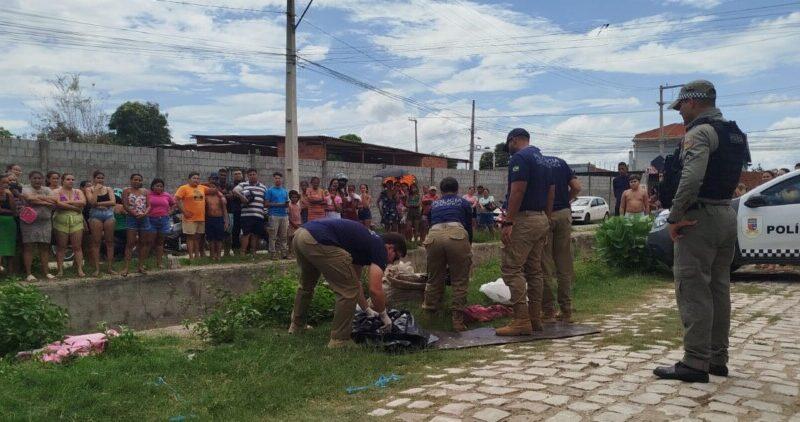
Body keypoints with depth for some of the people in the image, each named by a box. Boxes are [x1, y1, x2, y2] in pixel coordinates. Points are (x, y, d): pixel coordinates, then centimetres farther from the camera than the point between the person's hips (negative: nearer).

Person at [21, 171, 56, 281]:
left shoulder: (47, 190, 12)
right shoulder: (26, 189, 0)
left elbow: (54, 201, -6)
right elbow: (30, 199, -20)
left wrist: (38, 197, -12)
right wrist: (46, 202, -15)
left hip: (45, 222, 4)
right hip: (29, 222, -3)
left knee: (44, 247, 4)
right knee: (28, 247, -3)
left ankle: (46, 272, 8)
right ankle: (28, 273, -2)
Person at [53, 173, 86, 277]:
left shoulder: (78, 192, 15)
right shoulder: (57, 192, 6)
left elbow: (83, 202, -3)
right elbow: (58, 203, -13)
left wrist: (68, 202, -8)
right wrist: (75, 207, -9)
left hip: (76, 221, 2)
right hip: (61, 221, -2)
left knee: (77, 246, -1)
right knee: (61, 247, 0)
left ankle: (80, 269, -2)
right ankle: (60, 270, 4)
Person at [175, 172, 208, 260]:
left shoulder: (202, 188, 11)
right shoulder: (184, 188, -5)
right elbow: (176, 200, -11)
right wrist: (184, 211, -14)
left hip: (201, 218, 5)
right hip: (190, 218, -5)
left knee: (198, 237, 12)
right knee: (190, 237, -1)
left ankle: (197, 255, 20)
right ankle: (191, 256, 1)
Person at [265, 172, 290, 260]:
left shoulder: (285, 191, 17)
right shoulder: (270, 191, 3)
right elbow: (267, 204, -3)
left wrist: (287, 205, -3)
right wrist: (277, 205, -14)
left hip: (284, 215, 5)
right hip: (274, 215, -4)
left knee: (283, 236, 6)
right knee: (273, 236, -4)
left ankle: (284, 253, 9)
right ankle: (273, 254, -1)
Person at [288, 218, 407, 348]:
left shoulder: (366, 241, 28)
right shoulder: (379, 248, 4)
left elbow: (355, 281, 36)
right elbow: (375, 290, -5)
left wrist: (368, 310, 41)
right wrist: (384, 315, 12)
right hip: (318, 241, -10)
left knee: (306, 285, 33)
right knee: (348, 291, 2)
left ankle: (297, 326, 51)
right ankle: (339, 341, 10)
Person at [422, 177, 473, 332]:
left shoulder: (434, 204, 33)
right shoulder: (464, 202, 28)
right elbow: (469, 226, 31)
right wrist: (469, 247, 48)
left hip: (434, 236, 2)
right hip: (457, 235, -2)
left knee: (434, 279, 17)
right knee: (460, 281, 7)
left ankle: (429, 312, 26)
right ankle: (457, 320, 5)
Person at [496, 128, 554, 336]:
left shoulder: (519, 157, -10)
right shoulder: (541, 158, 18)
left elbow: (518, 191, -20)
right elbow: (551, 191, 17)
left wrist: (508, 222, -21)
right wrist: (547, 221, 20)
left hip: (524, 219, -9)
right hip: (541, 219, 10)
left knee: (511, 268, -8)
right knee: (534, 270, 12)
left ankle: (521, 320, -11)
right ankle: (535, 318, 15)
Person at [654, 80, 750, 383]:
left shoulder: (700, 132, -13)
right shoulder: (735, 134, 18)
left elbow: (691, 178, -26)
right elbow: (731, 176, 18)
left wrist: (674, 217, -20)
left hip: (701, 218, -10)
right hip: (728, 215, 10)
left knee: (693, 291, -6)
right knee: (718, 289, 13)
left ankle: (696, 363, -4)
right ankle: (718, 359, 20)